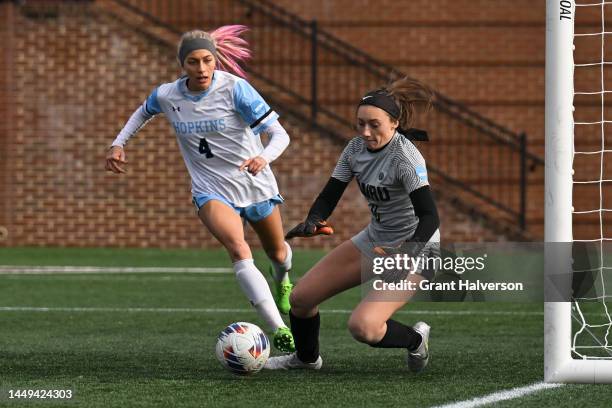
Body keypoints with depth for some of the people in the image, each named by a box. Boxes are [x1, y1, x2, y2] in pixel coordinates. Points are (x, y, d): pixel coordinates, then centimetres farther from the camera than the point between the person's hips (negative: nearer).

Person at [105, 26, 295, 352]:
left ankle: (282, 280, 63)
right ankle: (279, 330, -37)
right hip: (212, 192, 0)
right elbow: (143, 112, 17)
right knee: (239, 250, -29)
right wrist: (118, 144, 5)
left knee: (278, 254, 22)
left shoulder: (234, 88, -20)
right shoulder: (166, 96, -10)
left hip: (256, 185, 0)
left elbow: (279, 134, -22)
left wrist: (263, 157, -42)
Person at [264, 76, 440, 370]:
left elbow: (429, 217, -32)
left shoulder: (405, 157, -26)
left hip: (414, 249, -8)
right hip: (375, 241, 8)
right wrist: (312, 222, -22)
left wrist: (407, 250, -47)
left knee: (362, 326, -26)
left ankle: (415, 339, 5)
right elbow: (330, 195, -1)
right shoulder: (356, 148, -4)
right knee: (300, 298, 6)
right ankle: (306, 357, 35)